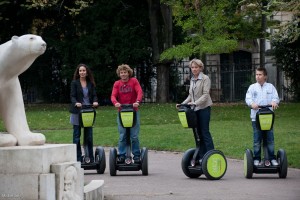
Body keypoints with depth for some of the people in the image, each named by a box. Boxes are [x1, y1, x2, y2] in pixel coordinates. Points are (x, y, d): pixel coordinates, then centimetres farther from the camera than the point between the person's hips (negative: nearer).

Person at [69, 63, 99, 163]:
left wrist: (95, 102, -17)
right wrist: (76, 103, -28)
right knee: (77, 135, 0)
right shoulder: (74, 83, 1)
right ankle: (78, 158, 5)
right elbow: (72, 96, -7)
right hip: (77, 111, -3)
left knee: (89, 135, 4)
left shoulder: (91, 83, 11)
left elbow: (94, 95, 5)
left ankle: (90, 158, 10)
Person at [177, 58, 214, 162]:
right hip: (195, 110, 7)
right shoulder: (192, 80, 15)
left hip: (204, 108, -7)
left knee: (205, 132, -9)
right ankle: (201, 156, 8)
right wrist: (183, 104, 7)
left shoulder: (205, 78, -6)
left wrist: (195, 103, -25)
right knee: (198, 133, 6)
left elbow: (205, 95, -14)